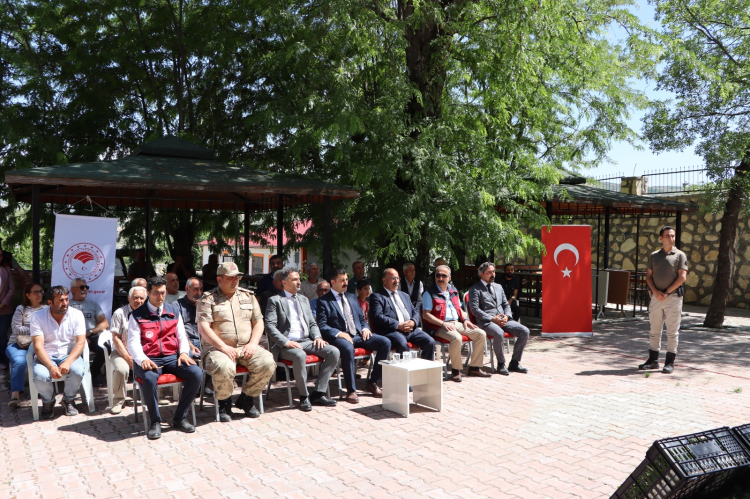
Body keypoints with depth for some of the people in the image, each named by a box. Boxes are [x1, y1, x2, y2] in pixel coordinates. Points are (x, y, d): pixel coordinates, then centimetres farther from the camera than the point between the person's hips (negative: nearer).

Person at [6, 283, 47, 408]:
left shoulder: (46, 309, 17)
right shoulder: (21, 309, 16)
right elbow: (16, 328, 3)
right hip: (17, 344, 0)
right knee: (19, 361, -34)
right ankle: (15, 394, -36)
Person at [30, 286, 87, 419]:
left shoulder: (77, 315, -5)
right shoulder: (38, 317, -7)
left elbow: (81, 342, -11)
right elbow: (38, 346, -15)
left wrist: (68, 362, -28)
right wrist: (51, 367, -30)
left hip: (70, 355, 1)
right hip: (46, 357, 0)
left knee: (78, 371, -31)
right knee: (40, 376, -32)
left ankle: (68, 400, 2)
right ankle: (48, 402, 3)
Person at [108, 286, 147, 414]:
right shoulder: (120, 313, 1)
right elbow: (116, 338, -3)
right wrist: (128, 358, -10)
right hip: (122, 352, -2)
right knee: (121, 369, -32)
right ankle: (118, 401, -10)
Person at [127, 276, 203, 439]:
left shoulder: (173, 311, 16)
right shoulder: (137, 315, 4)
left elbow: (182, 336, 17)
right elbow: (133, 343, -4)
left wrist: (183, 352, -5)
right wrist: (143, 360, -23)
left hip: (172, 357, 4)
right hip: (149, 359, -3)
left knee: (196, 373, -23)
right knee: (149, 378, -38)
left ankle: (179, 418, -6)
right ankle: (155, 422, -14)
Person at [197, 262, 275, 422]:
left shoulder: (248, 296, 15)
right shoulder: (208, 299, 1)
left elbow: (259, 322, 13)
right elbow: (203, 328, -9)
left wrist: (253, 343, -5)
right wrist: (224, 347, -18)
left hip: (246, 348, 4)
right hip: (217, 348, -4)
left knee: (268, 363, -22)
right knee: (224, 367, -37)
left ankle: (246, 399, 2)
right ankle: (224, 403, -5)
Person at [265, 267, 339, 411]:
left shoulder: (304, 299, 23)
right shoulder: (275, 300, 3)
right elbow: (270, 326, -8)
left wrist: (317, 337, 1)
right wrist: (286, 342, -21)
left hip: (306, 341, 7)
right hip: (286, 345, -6)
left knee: (334, 352, -15)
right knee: (300, 355, -39)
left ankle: (318, 393, -11)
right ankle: (304, 396, -19)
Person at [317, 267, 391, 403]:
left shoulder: (352, 298, 22)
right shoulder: (324, 301, 2)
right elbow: (321, 325, -7)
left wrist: (365, 328, 2)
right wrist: (339, 333, -20)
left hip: (358, 335, 6)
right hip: (339, 337, -6)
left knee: (385, 342, -15)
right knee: (348, 348, -41)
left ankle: (372, 382, -4)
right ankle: (351, 390, -24)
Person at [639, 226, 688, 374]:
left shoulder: (679, 255, 1)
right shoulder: (654, 255, 12)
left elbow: (682, 277, -7)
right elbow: (648, 276, 10)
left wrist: (666, 292, -12)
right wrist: (656, 292, -6)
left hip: (673, 297, -4)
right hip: (656, 297, 4)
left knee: (672, 331, 0)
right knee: (654, 330, 9)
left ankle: (670, 362, 6)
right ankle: (653, 360, 18)